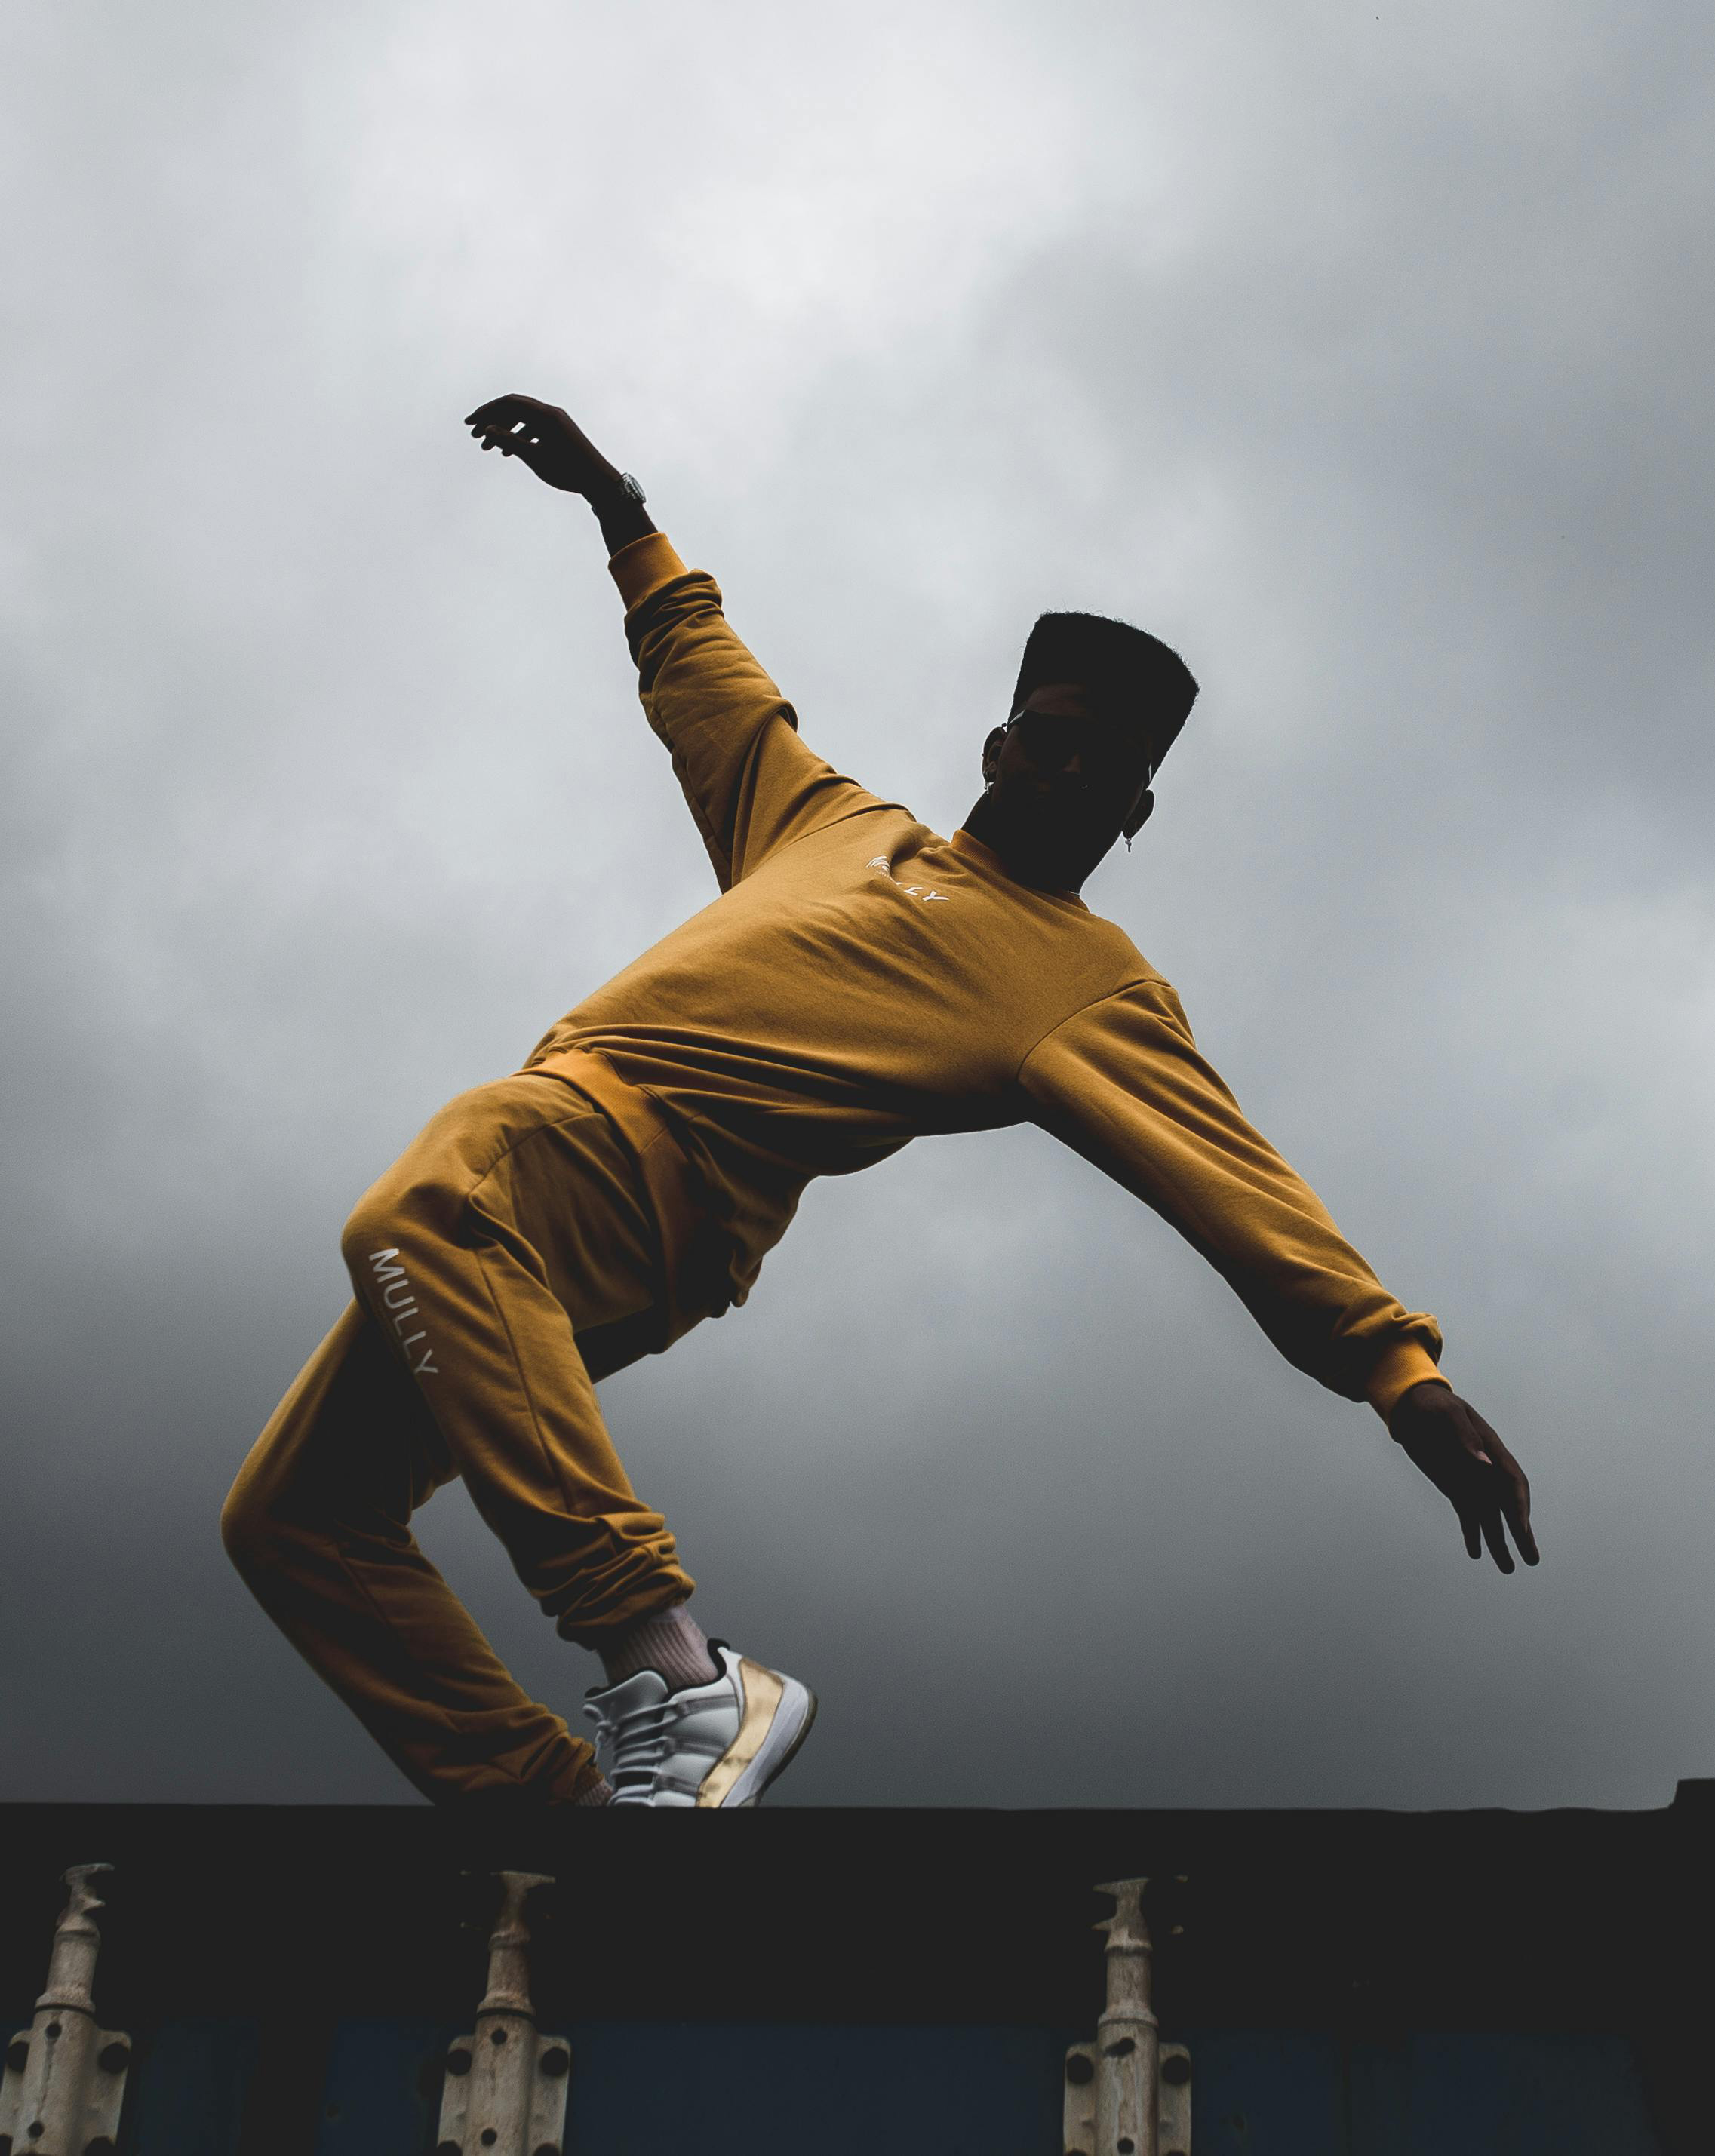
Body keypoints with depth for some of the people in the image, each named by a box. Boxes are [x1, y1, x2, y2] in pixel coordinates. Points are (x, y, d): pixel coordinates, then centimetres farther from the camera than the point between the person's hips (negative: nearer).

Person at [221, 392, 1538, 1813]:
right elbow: (701, 669, 43)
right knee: (296, 1523, 3)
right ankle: (551, 1795, 1)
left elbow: (1234, 1186, 0)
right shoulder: (835, 825, 28)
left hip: (650, 1170, -7)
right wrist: (617, 504, 43)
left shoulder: (1096, 989, 10)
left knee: (420, 1211, -41)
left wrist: (1404, 1376, -11)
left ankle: (674, 1670, -43)